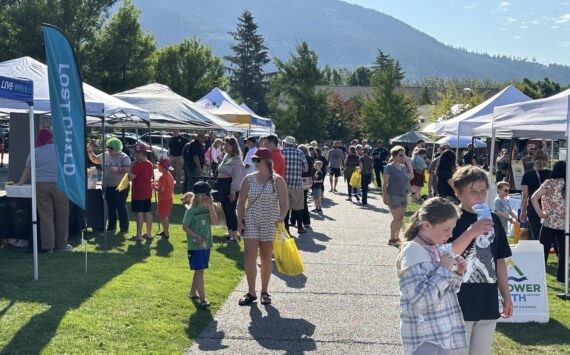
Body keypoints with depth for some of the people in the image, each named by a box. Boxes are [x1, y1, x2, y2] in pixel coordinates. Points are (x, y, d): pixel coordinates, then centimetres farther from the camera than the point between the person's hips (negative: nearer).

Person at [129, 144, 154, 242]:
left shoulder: (138, 165, -17)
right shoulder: (150, 164, 10)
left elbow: (131, 177, -18)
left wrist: (129, 170, -3)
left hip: (138, 192, -8)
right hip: (147, 191, 8)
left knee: (139, 213, -5)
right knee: (147, 212, 12)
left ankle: (138, 236, -2)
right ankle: (149, 234, 17)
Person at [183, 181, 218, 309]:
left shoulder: (208, 209, 4)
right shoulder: (191, 210, -11)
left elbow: (215, 221, -10)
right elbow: (185, 226, -9)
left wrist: (211, 206, -16)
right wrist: (195, 236, -20)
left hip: (206, 245, 6)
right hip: (195, 246, -6)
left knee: (199, 270, 16)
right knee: (199, 271, -10)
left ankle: (192, 292, 33)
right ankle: (202, 299, -11)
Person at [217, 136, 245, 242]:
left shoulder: (237, 160, -14)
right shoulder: (226, 157, 13)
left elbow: (237, 177, -19)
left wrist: (233, 191, -22)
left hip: (231, 189, -9)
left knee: (231, 211, -7)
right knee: (226, 211, 13)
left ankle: (234, 236, -1)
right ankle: (230, 233, 22)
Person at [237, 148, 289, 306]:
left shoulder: (277, 180, -2)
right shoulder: (249, 179, 4)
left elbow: (284, 203, -4)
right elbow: (241, 202, 8)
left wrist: (281, 217, -21)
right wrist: (240, 221, -1)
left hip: (270, 223, -1)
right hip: (251, 222, 1)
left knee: (266, 259, 8)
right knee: (249, 257, -6)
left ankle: (265, 291, 22)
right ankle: (251, 292, 4)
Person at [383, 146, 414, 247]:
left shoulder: (404, 167, 10)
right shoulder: (389, 167, -9)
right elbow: (385, 183, -10)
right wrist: (385, 195, -16)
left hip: (403, 195, 7)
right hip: (393, 196, -7)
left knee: (401, 218, 10)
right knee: (397, 218, -7)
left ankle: (396, 237, 21)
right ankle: (391, 239, 4)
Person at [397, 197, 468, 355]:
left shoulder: (435, 249, 8)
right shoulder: (412, 253, -17)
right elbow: (421, 300, -25)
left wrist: (456, 273, 0)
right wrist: (444, 270, -19)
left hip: (444, 331, 9)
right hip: (424, 337, -8)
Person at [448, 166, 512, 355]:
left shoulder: (493, 220, 8)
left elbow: (499, 261, 14)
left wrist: (506, 296, 14)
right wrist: (471, 231, -25)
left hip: (488, 305, 5)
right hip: (459, 305, -5)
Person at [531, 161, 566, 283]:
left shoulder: (549, 183, -7)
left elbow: (534, 198, -18)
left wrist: (540, 213, -11)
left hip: (549, 222, -3)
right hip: (564, 223, 3)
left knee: (543, 250, 6)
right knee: (563, 251, 12)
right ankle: (561, 276, 15)